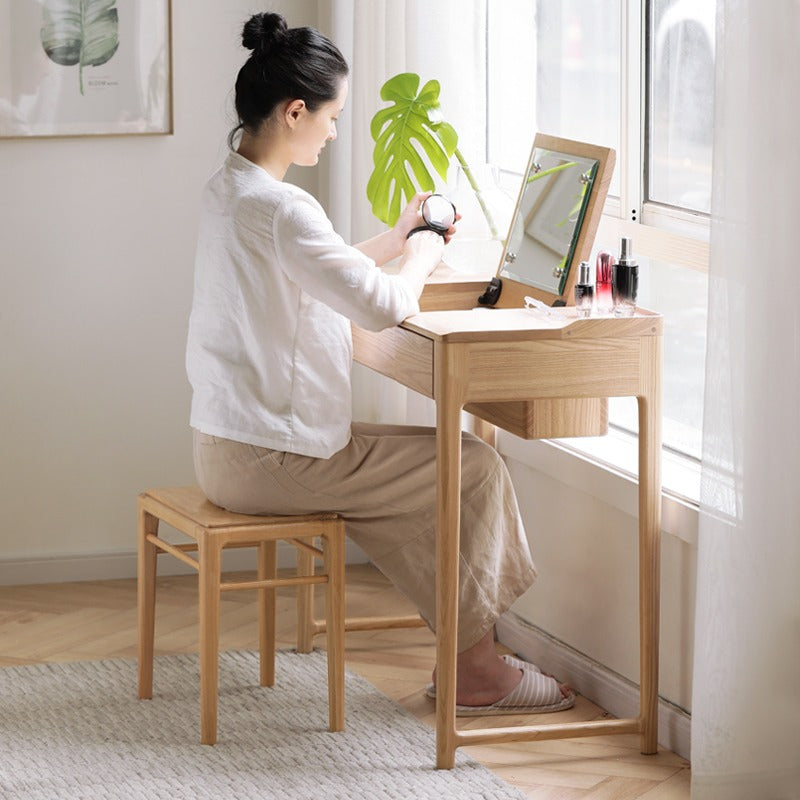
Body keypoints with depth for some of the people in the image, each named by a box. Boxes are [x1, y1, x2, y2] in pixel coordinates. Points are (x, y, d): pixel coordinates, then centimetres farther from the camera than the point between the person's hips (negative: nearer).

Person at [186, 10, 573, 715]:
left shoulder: (227, 188, 10)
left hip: (229, 448, 10)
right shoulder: (279, 208, -22)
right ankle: (474, 670, 10)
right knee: (475, 468, 1)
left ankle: (467, 655, 23)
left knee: (429, 472, 22)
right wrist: (420, 258, -4)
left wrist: (396, 240, 15)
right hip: (271, 461, -10)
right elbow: (382, 305, -24)